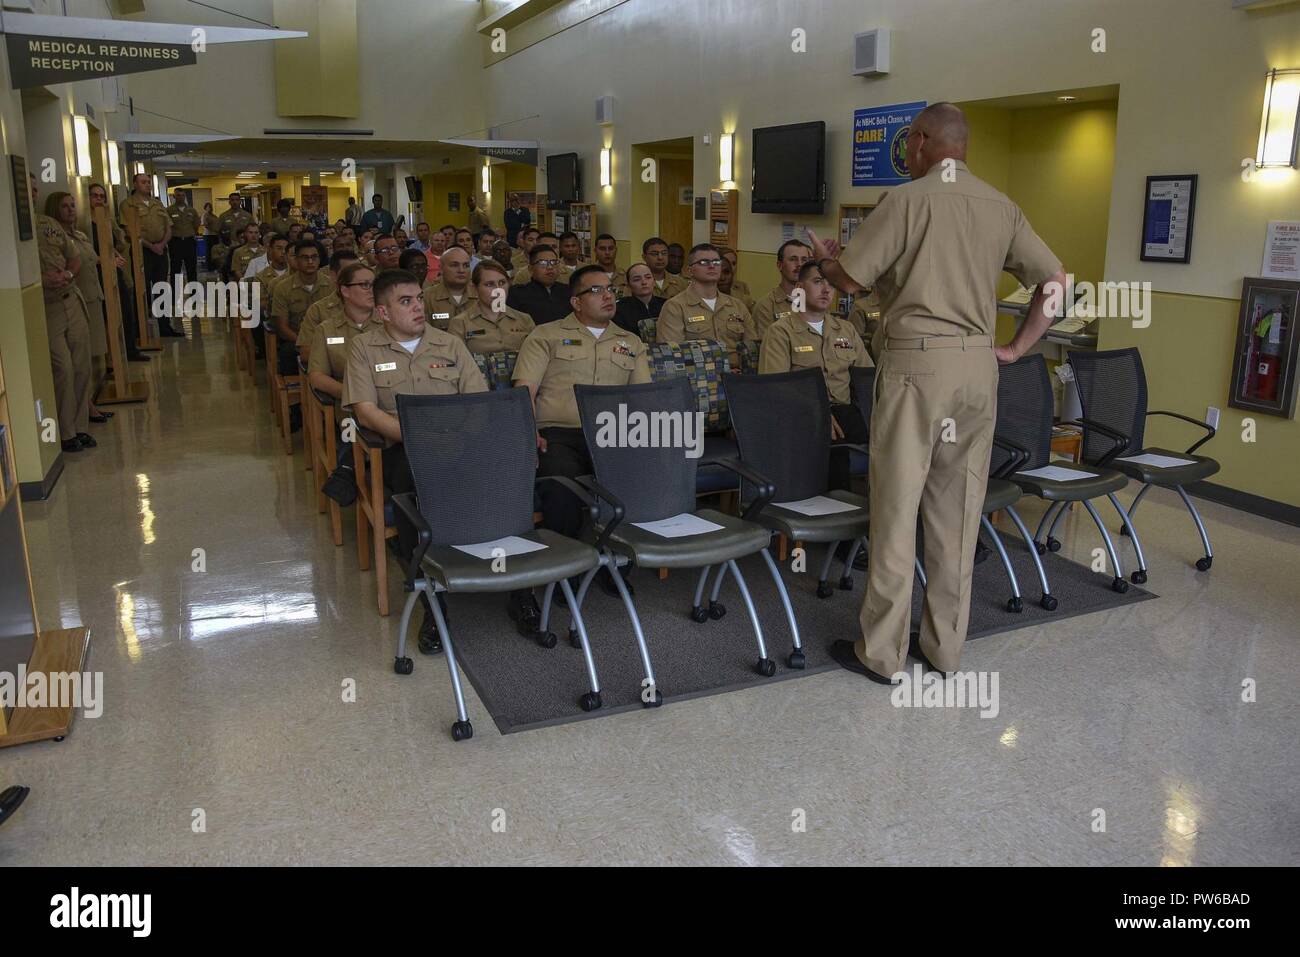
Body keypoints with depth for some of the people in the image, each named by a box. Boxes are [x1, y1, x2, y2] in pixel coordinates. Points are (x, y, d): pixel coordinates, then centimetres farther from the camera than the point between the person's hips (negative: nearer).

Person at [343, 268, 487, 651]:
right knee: (415, 476, -37)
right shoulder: (364, 348, 12)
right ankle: (432, 603, -27)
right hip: (401, 449, -2)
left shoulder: (450, 344, 19)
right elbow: (365, 411, -1)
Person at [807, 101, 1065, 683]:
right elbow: (1055, 281, 9)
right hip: (978, 364, 6)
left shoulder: (907, 199, -5)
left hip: (916, 362, -5)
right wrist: (1015, 349, 14)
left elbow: (850, 280, -5)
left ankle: (881, 652, 8)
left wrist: (823, 257, 16)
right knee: (958, 509, 11)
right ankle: (945, 647, 21)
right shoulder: (1002, 207, 11)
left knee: (897, 507, 0)